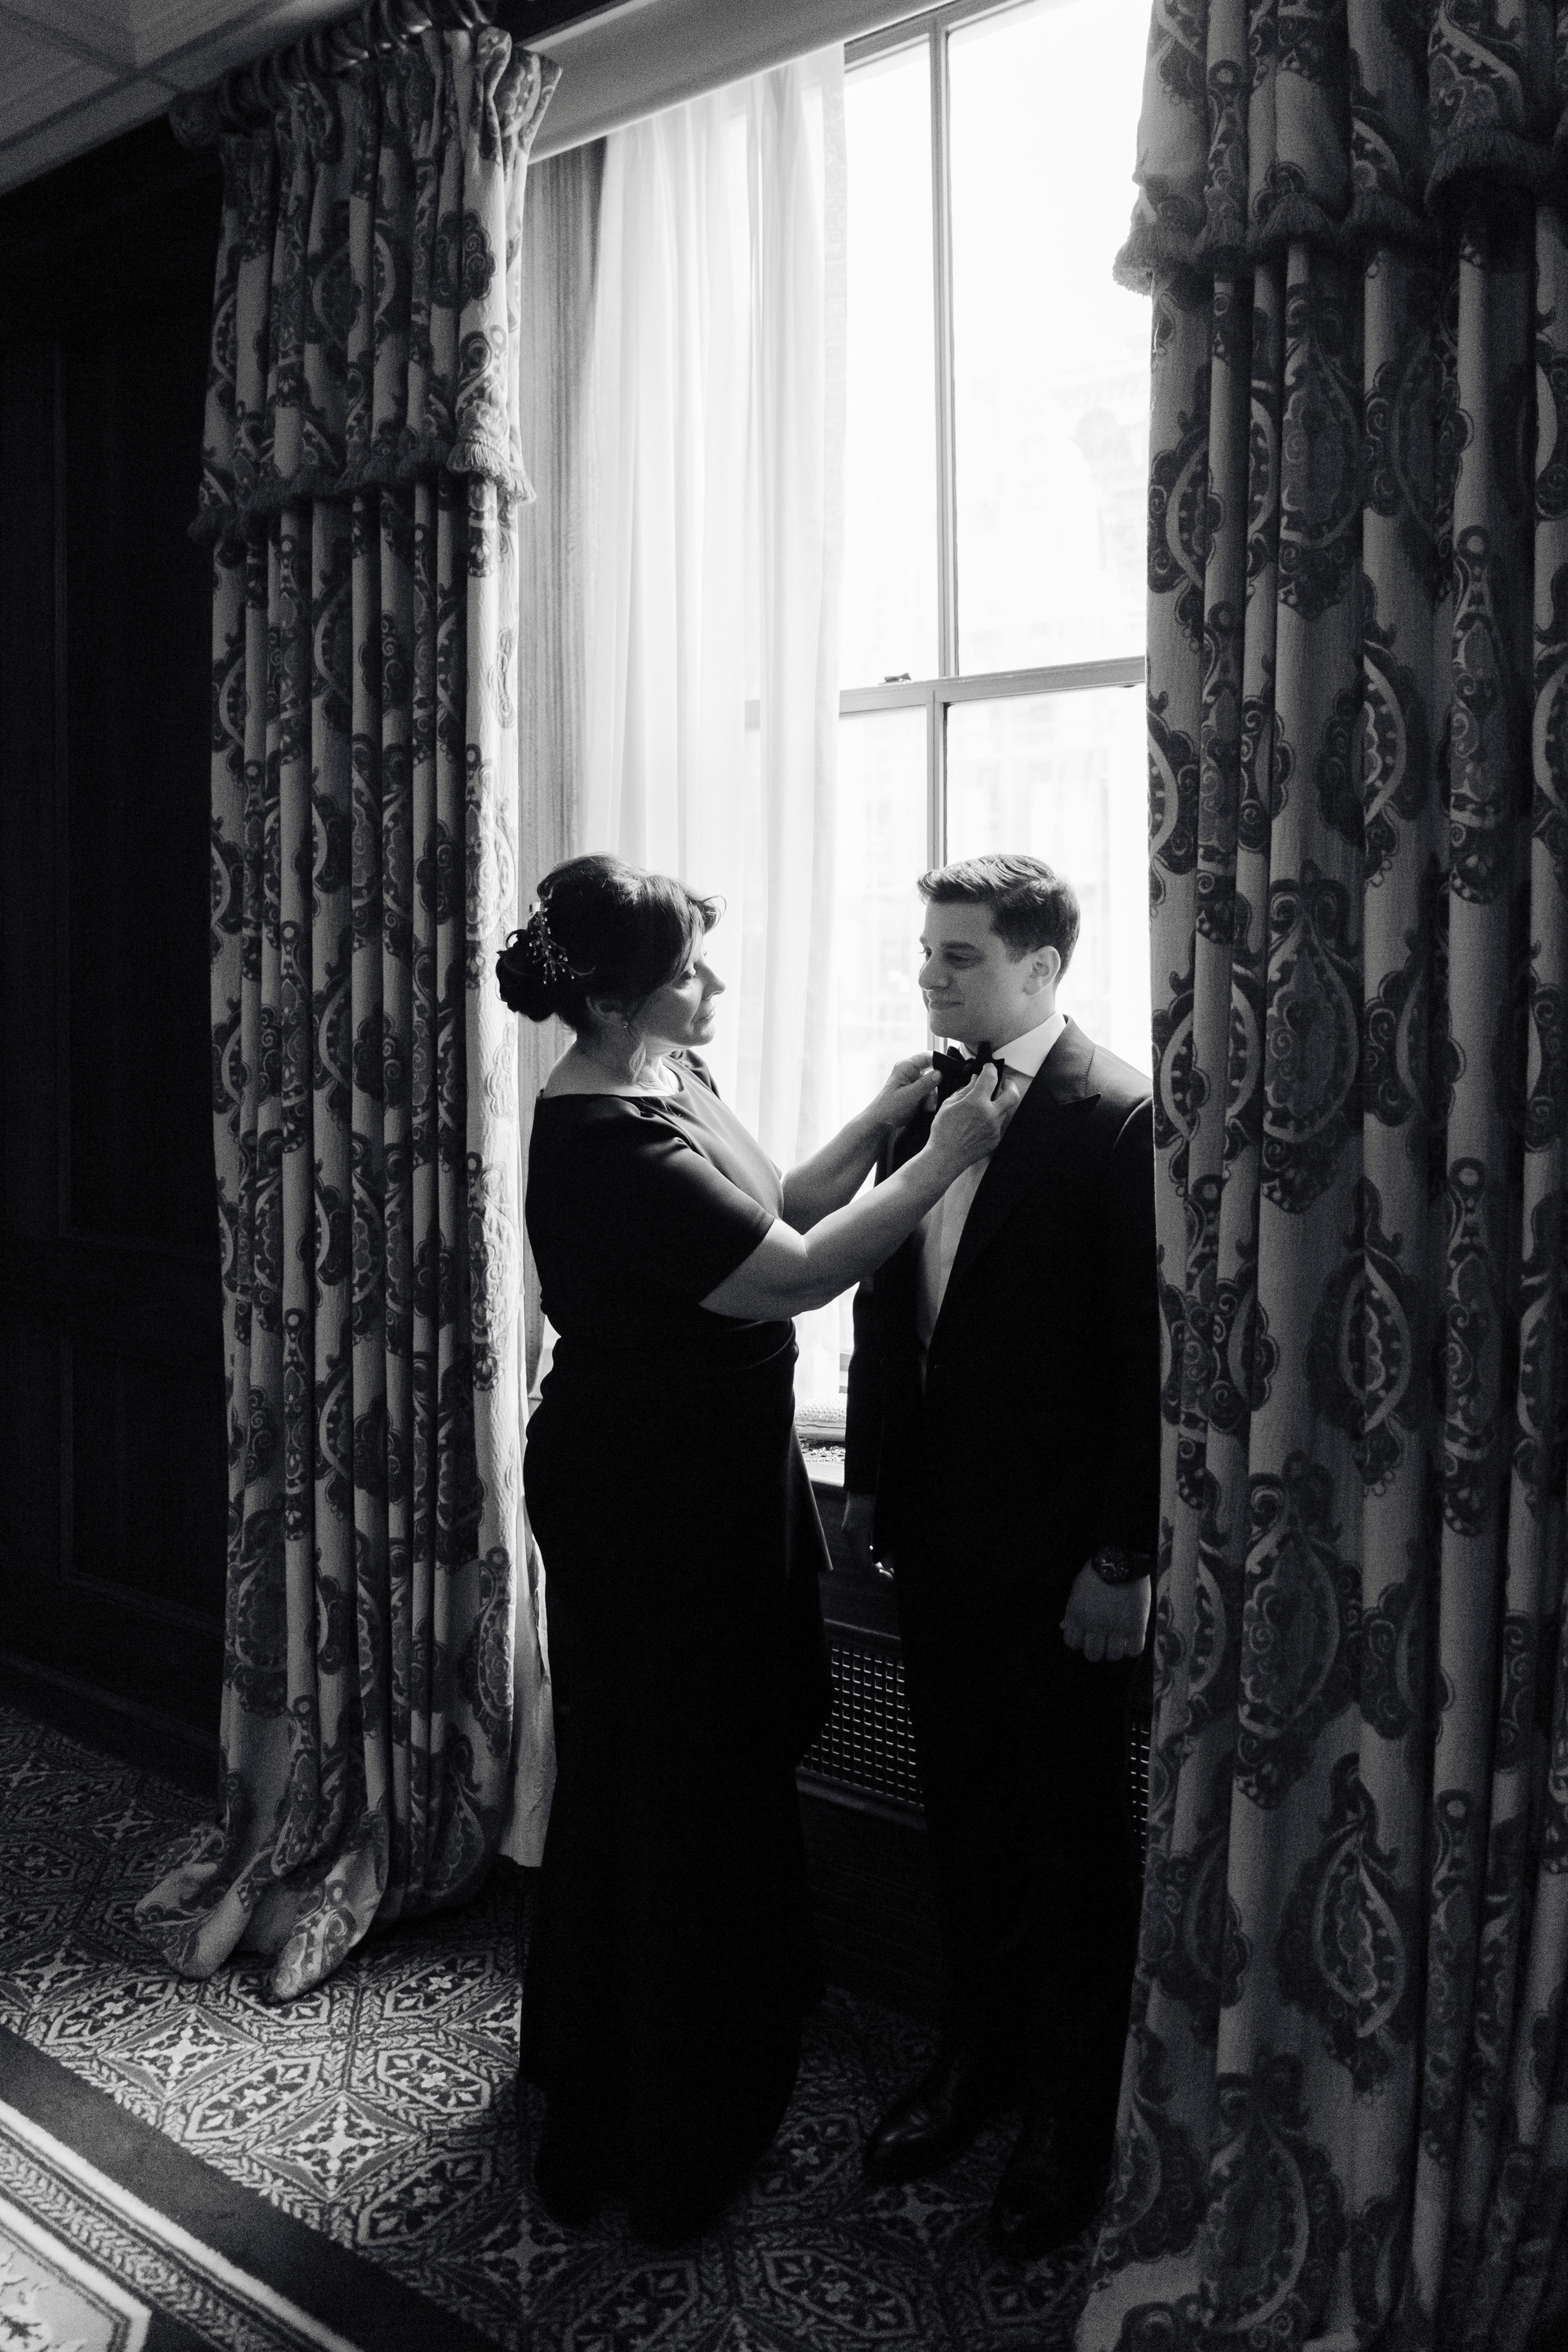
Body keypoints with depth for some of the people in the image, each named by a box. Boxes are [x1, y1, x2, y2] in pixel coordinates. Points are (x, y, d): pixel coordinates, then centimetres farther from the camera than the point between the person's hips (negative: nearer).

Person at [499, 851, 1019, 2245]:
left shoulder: (664, 1084, 3)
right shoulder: (606, 1143, -27)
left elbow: (773, 1212, 10)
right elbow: (797, 1275, -28)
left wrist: (881, 1122, -1)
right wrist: (947, 1155, -20)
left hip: (711, 1494, 10)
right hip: (646, 1513, -10)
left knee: (724, 1762, 24)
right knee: (661, 1788, 7)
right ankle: (655, 2140, 31)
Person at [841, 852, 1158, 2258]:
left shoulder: (1120, 1119, -15)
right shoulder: (922, 1099, 6)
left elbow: (1150, 1349, -16)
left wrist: (1123, 1558, -15)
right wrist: (868, 1479, 11)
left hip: (1060, 1551, -6)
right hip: (939, 1531, 6)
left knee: (1074, 1834, 11)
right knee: (963, 1812, 19)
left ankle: (1073, 2118, 30)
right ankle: (977, 2059, 40)